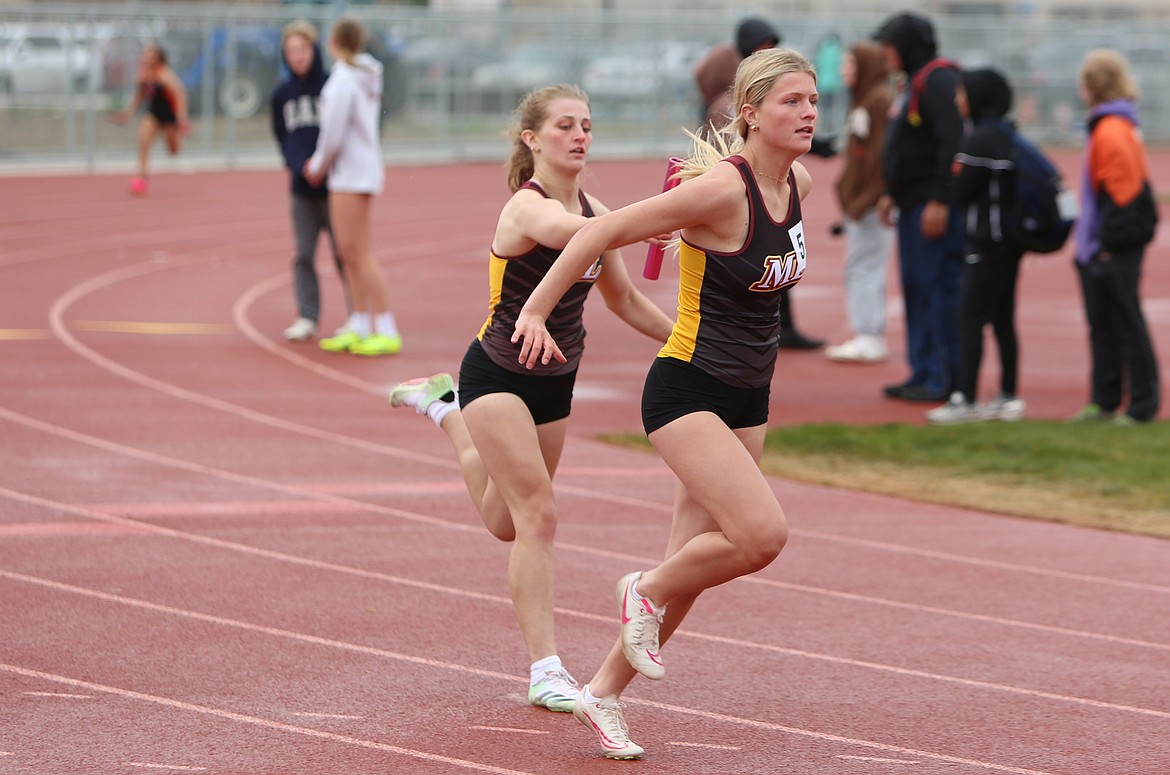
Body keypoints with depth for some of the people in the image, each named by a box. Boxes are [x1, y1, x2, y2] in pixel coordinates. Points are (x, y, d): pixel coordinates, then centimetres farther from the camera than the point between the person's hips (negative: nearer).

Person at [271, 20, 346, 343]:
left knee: (343, 253, 0)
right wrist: (297, 164, -4)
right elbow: (282, 137, 13)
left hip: (333, 184, -4)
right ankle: (307, 318, 11)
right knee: (303, 255, 5)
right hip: (301, 187, 4)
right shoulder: (282, 93, 7)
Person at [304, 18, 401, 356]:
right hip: (363, 168, 9)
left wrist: (319, 165, 0)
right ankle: (359, 328, 16)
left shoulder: (342, 80, -16)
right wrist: (320, 163, 16)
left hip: (351, 173, -9)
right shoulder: (367, 76, 10)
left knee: (359, 254, -8)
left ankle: (387, 331, -9)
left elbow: (333, 133, -17)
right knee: (350, 254, 12)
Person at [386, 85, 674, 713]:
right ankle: (545, 670, -11)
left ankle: (445, 408, 44)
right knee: (536, 515, -17)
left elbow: (624, 300, 15)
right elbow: (586, 233, -47)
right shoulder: (528, 208, -23)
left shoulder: (592, 210, 1)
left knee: (507, 523, 21)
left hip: (555, 380, 8)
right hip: (498, 374, -8)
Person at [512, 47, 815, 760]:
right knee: (762, 533, -23)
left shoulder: (799, 183, 2)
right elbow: (605, 231, -17)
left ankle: (603, 694, 25)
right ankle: (645, 590, 4)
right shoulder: (721, 188, -21)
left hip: (747, 400, 8)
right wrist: (536, 311, -16)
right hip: (687, 392, -8)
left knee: (696, 563, 10)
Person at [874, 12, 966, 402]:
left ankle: (944, 379, -7)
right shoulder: (915, 82, 18)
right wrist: (893, 194, 22)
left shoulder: (937, 81, -15)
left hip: (936, 208, -11)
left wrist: (939, 201, -25)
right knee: (915, 287, 12)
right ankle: (923, 374, 17)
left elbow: (951, 142, -23)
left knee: (938, 286, -9)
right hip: (914, 205, 11)